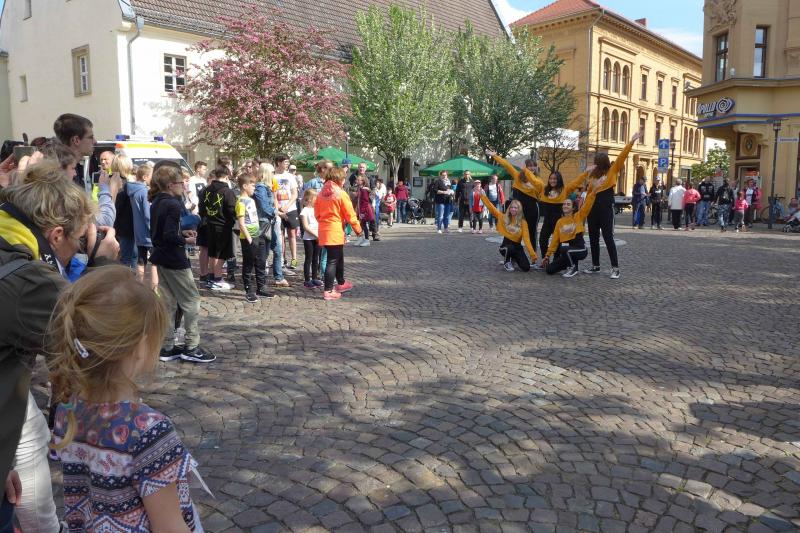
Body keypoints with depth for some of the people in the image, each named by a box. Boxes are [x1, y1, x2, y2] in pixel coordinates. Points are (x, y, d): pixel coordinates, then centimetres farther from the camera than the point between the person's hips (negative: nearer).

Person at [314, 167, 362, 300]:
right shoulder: (341, 194, -12)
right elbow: (350, 214, -9)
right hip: (335, 231, -7)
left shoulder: (321, 194, 7)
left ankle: (341, 283, 36)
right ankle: (328, 291, -1)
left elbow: (317, 213, 11)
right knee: (333, 261, -2)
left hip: (323, 230, 7)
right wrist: (358, 229, 2)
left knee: (338, 257, 22)